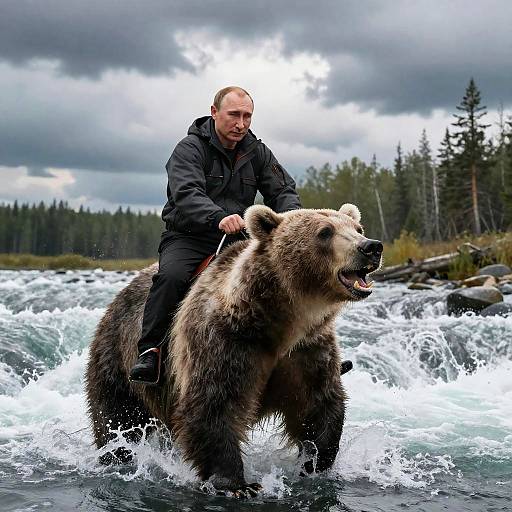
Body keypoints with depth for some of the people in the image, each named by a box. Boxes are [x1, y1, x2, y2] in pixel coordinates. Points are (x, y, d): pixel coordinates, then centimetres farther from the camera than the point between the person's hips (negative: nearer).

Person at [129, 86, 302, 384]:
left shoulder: (257, 152, 11)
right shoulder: (191, 148, -7)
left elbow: (283, 191, 8)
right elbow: (186, 195, -24)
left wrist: (293, 214, -17)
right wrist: (218, 218, -44)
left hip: (238, 241, 4)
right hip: (189, 238, -4)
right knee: (172, 276, -35)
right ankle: (150, 351, -27)